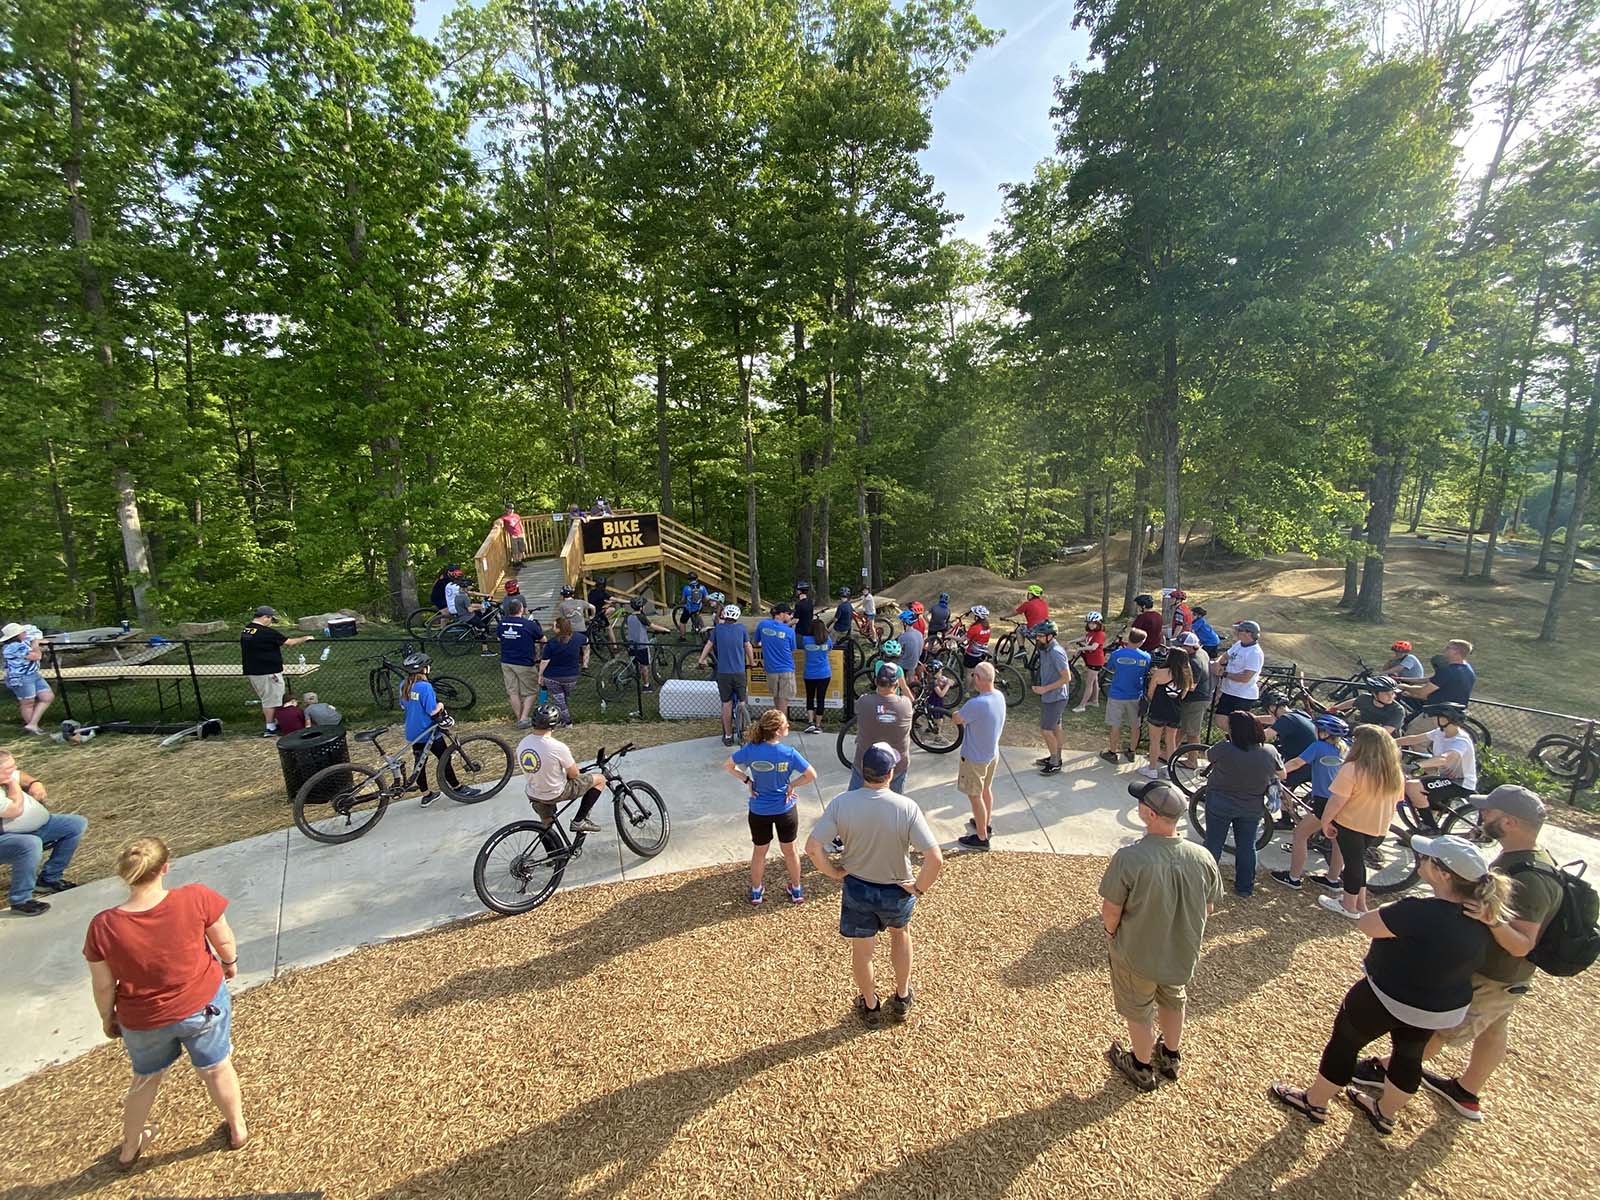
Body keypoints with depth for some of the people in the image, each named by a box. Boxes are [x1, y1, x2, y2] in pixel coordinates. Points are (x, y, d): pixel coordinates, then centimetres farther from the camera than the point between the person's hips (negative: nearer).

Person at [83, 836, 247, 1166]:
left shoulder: (103, 927, -24)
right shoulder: (196, 898, -28)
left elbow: (103, 986, -10)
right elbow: (224, 941, -12)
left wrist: (107, 1017, 10)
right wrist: (230, 962, 10)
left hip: (142, 1021, 1)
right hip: (203, 1004, -1)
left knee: (146, 1078, 30)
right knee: (217, 1069, 23)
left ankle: (129, 1148, 53)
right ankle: (238, 1130, 44)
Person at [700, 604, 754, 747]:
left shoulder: (718, 628, 1)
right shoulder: (742, 628, 1)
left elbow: (708, 645, 10)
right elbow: (748, 647, 9)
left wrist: (701, 660, 24)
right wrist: (751, 663, 24)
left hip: (723, 673, 0)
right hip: (739, 672, 0)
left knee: (727, 704, 7)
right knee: (742, 702, 13)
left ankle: (728, 736, 12)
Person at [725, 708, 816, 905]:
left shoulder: (750, 750, -18)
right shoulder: (789, 753, -22)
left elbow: (727, 766, -6)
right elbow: (811, 775, -15)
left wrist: (747, 780, -4)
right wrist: (792, 785, -5)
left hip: (759, 812, 1)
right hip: (785, 810, -1)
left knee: (759, 852, 23)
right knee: (790, 851, 22)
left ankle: (756, 891, 40)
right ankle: (796, 890, 39)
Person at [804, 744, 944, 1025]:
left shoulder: (841, 803, -22)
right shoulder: (907, 807, -26)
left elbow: (812, 848, -21)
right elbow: (936, 859, -28)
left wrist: (834, 872, -5)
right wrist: (919, 887, -12)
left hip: (856, 888, 0)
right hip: (896, 891, 0)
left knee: (861, 949, 24)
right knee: (900, 934, 32)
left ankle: (870, 1006, 47)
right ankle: (902, 999, 47)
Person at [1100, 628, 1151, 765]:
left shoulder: (1117, 654, -15)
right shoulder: (1146, 657, -10)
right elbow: (1147, 674, 1)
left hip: (1117, 696, -2)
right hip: (1136, 697, 2)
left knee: (1115, 726, 9)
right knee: (1135, 725, 17)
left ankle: (1113, 753, 19)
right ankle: (1131, 752, 29)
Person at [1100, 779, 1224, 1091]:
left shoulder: (1129, 858, -34)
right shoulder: (1203, 858, -20)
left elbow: (1111, 910, -23)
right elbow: (1208, 908, -4)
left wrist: (1111, 934, -1)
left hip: (1137, 955, -4)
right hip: (1183, 953, 4)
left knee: (1139, 1010, 23)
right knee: (1173, 1001, 32)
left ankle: (1142, 1068, 45)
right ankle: (1171, 1057, 54)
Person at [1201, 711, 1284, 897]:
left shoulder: (1223, 749, -26)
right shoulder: (1269, 752, -14)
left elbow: (1207, 755, -3)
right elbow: (1282, 774, 4)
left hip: (1220, 805, -3)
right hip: (1252, 808, 3)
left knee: (1213, 844, 11)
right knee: (1247, 846, 17)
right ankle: (1245, 887, 27)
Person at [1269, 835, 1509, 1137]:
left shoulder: (1419, 912, -35)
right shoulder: (1481, 916, -10)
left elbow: (1365, 924, -22)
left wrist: (1396, 909, -7)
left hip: (1386, 998, -7)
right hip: (1446, 1008, 7)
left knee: (1345, 1042, 14)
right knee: (1410, 1056, 25)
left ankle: (1313, 1103, 31)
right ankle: (1385, 1114, 47)